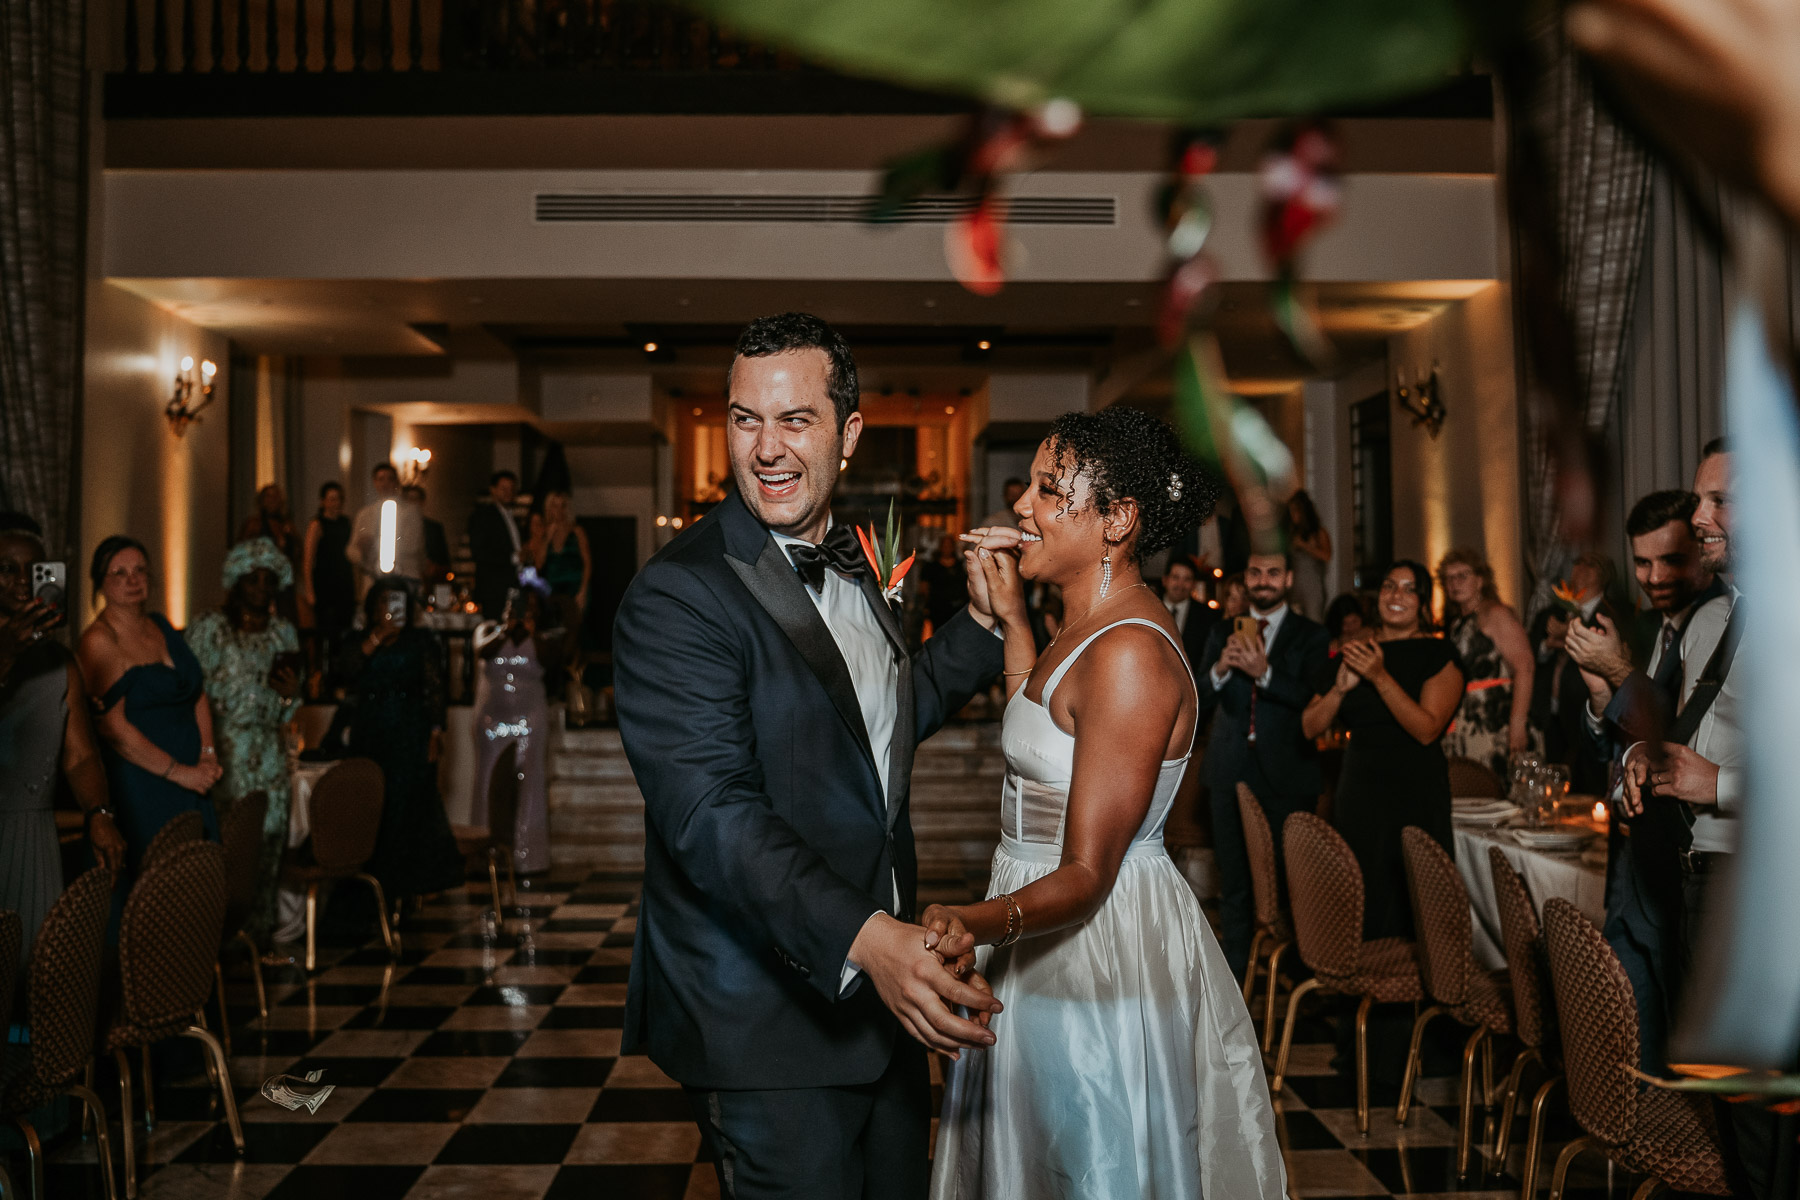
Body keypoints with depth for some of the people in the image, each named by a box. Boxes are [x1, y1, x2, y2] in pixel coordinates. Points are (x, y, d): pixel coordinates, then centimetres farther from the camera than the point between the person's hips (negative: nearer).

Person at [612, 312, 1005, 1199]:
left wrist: (982, 620, 9)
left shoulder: (851, 564, 8)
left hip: (884, 991, 8)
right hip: (762, 1019, -8)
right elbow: (711, 815, -28)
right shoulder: (677, 596, -19)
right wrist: (862, 937, -39)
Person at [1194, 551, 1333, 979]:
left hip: (1287, 773, -3)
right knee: (1233, 875, 9)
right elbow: (1198, 700, 4)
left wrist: (1264, 673, -25)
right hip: (1232, 771, 3)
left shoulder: (1311, 635, 0)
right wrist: (1220, 669, -16)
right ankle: (1235, 967, 18)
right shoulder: (1222, 633, 11)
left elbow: (1316, 701, -13)